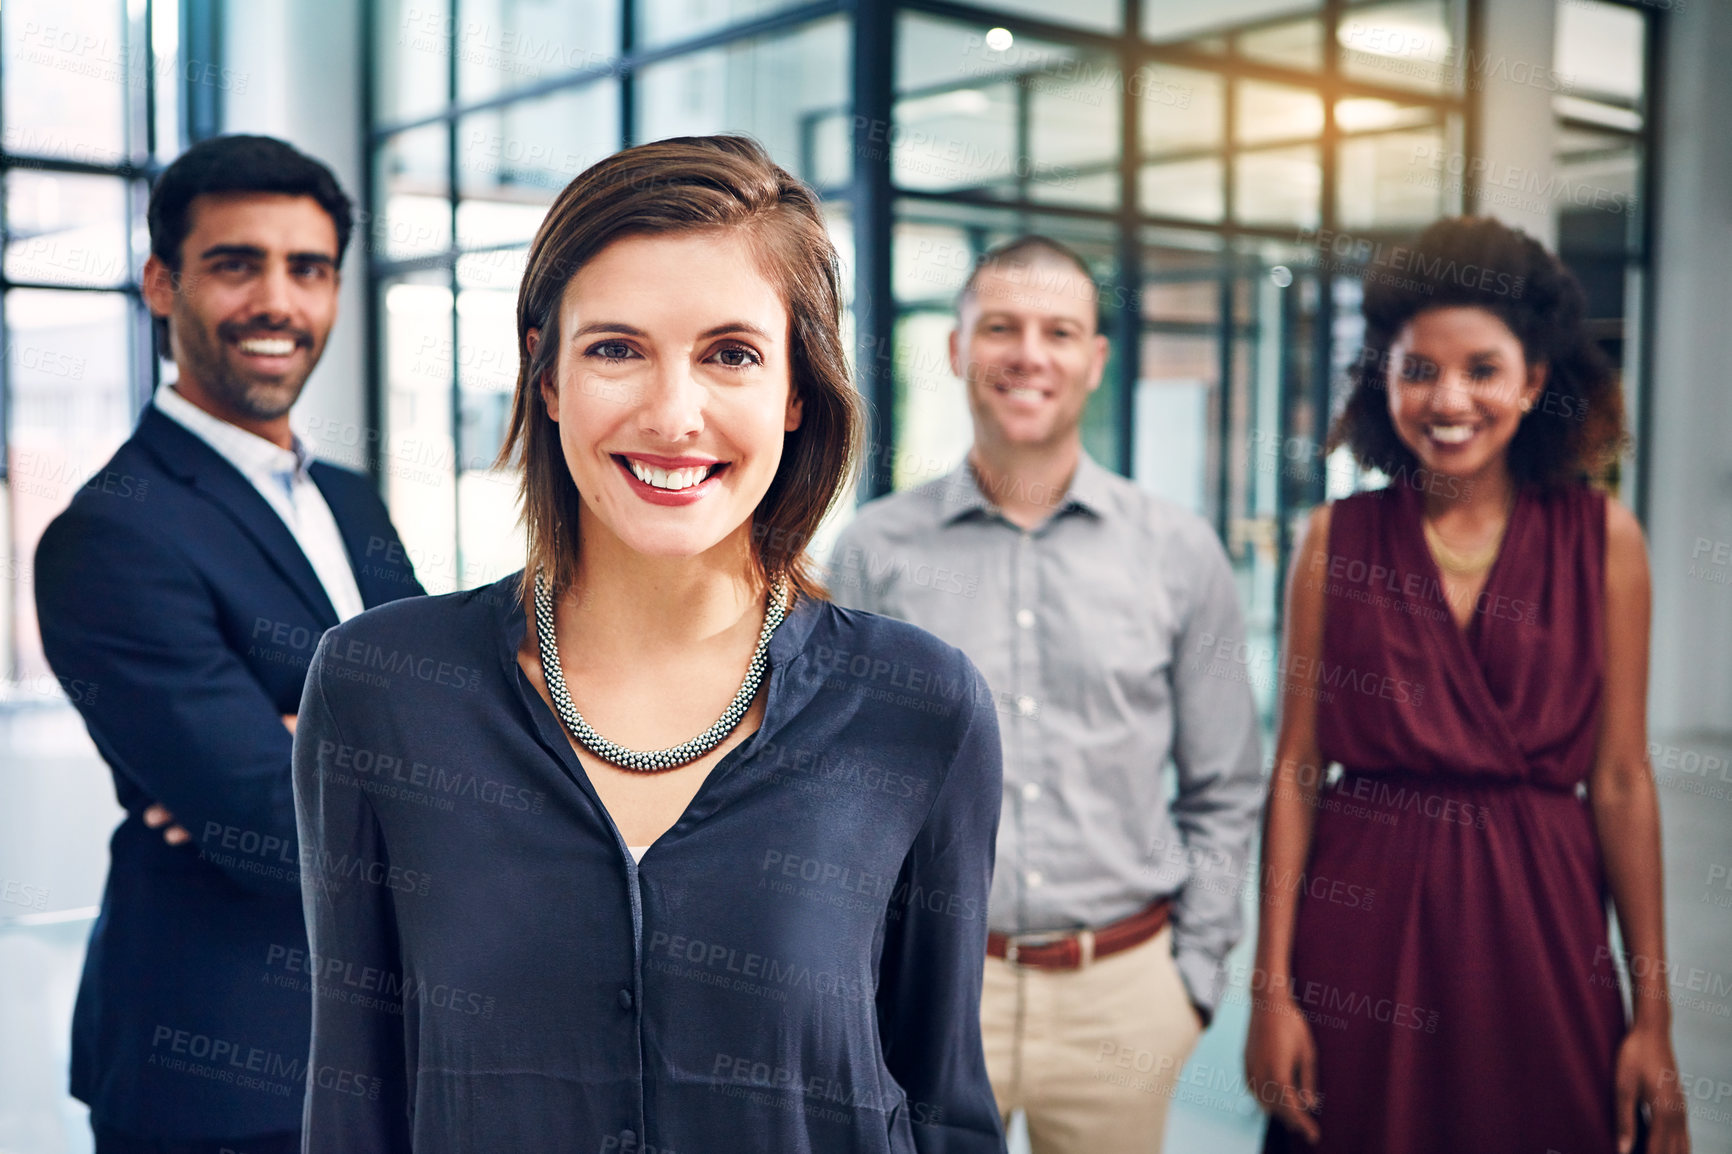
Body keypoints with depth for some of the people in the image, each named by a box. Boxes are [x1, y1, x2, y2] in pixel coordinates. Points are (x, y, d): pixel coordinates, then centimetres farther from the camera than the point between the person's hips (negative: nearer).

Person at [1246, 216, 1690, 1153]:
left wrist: (1653, 1016, -1)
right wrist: (1272, 985, -4)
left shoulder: (1602, 537, 0)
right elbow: (1296, 767, 0)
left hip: (1539, 923, 0)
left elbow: (1621, 780, 0)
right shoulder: (1336, 538, 0)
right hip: (1364, 919, 0)